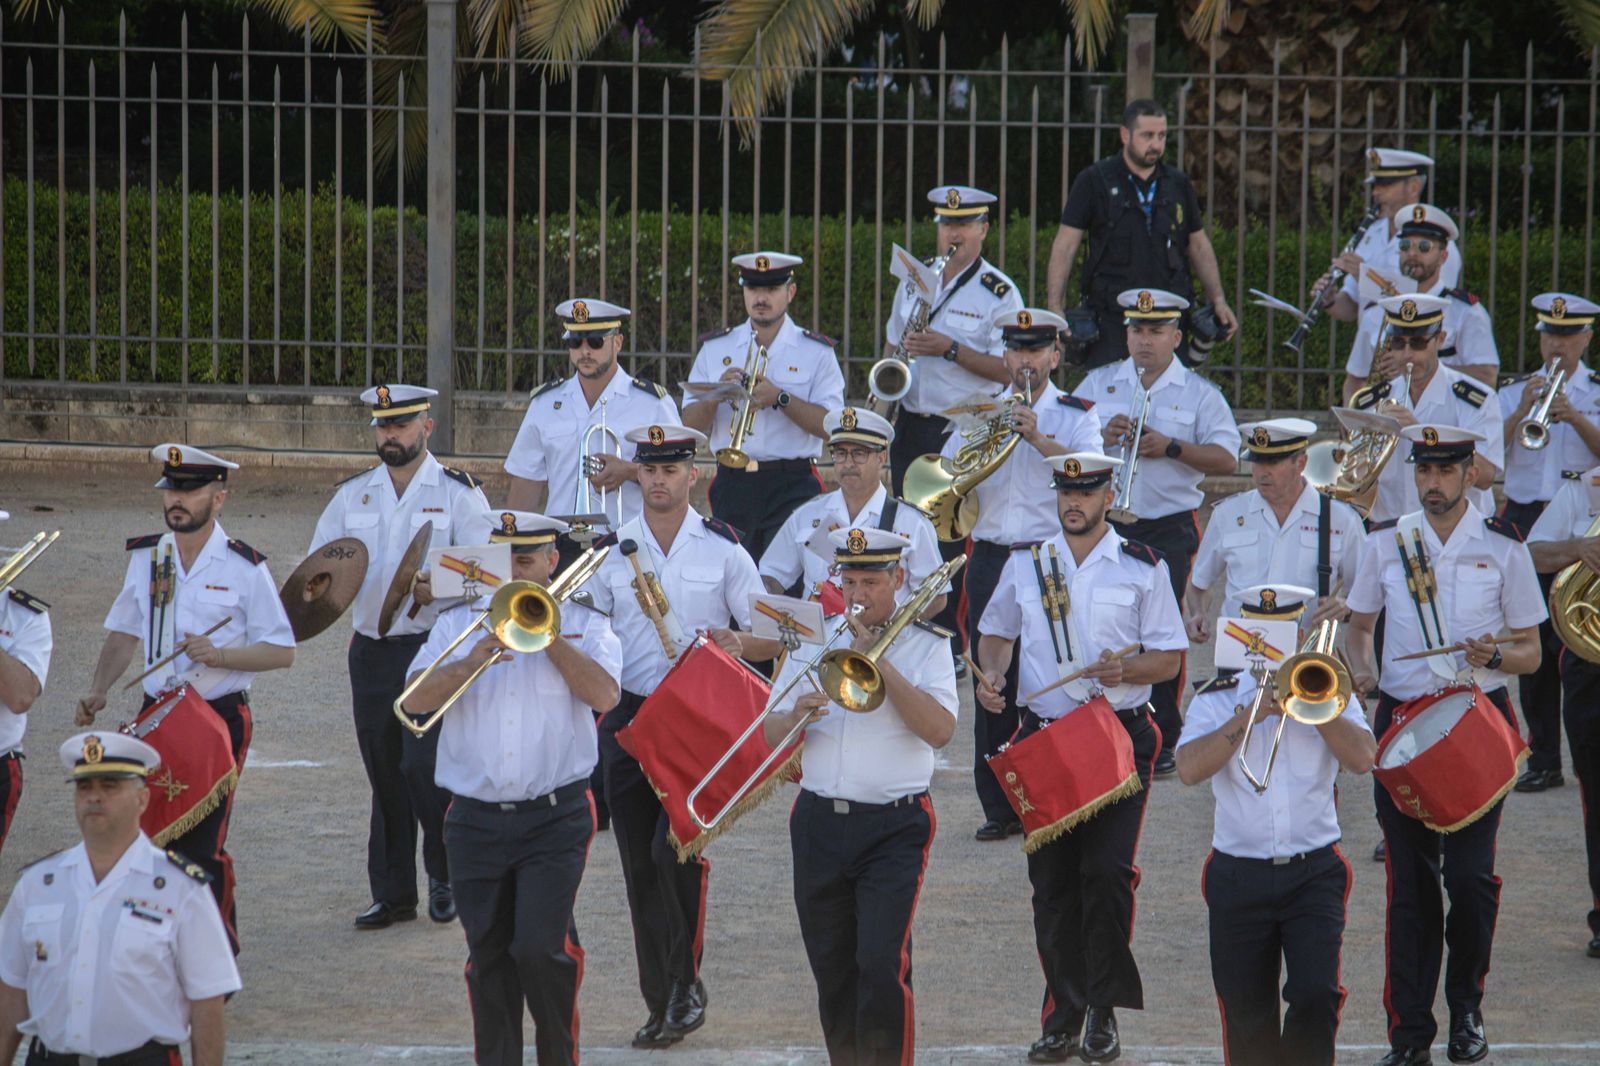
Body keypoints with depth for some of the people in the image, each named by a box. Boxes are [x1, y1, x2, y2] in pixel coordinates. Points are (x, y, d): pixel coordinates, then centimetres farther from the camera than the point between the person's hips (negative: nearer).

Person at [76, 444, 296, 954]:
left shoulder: (244, 567, -7)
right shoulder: (145, 557, 7)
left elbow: (282, 652, -6)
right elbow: (124, 633, 17)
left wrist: (219, 655, -20)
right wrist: (97, 691, 2)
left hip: (222, 717, -4)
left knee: (202, 841, -9)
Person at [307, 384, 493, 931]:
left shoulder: (458, 493, 0)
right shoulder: (352, 495, 13)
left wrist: (440, 590, -27)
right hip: (371, 649, 5)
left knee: (427, 767, -12)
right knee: (385, 775, 7)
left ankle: (446, 879, 7)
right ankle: (392, 893, 15)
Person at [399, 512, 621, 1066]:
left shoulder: (585, 625, 5)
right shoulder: (458, 624, 11)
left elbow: (603, 694, -13)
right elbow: (416, 700, -3)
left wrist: (549, 637, -13)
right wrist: (471, 662, -17)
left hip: (555, 817, -3)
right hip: (476, 820, 3)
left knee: (541, 948, -13)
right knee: (488, 957, 6)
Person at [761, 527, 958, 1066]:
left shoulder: (924, 646, 1)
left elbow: (940, 730, -15)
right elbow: (771, 734, 8)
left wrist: (880, 663, -17)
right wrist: (797, 716, -15)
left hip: (894, 825, -4)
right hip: (820, 822, 4)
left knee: (882, 963, -15)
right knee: (832, 970, 9)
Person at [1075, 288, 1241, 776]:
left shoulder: (1199, 393, 5)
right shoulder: (1100, 384, 12)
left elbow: (1227, 458, -2)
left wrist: (1171, 448, -14)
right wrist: (1101, 437, -9)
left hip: (1169, 529, -2)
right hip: (1105, 524, 2)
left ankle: (1161, 740, 6)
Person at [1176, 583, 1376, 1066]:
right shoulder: (1216, 700, 5)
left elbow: (1363, 758, -10)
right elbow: (1189, 768, -13)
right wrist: (1250, 716, -19)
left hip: (1314, 875, -1)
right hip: (1239, 877, 1)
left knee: (1316, 997, -16)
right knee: (1247, 1017, 5)